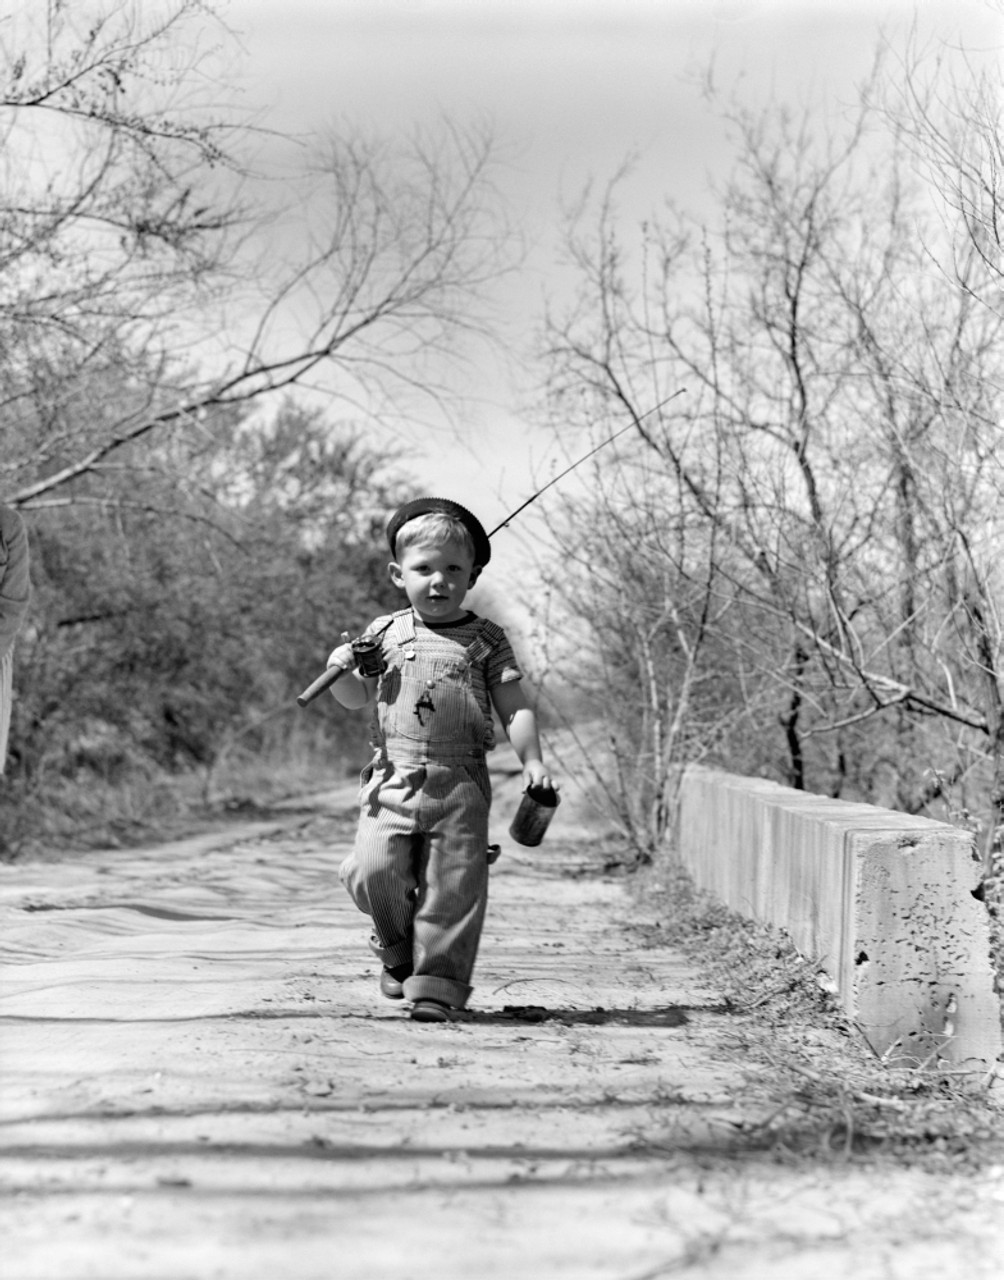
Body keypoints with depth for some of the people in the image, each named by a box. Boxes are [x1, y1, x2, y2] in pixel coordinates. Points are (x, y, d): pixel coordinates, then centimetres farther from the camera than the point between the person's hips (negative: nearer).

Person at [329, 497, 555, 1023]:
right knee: (373, 870, -10)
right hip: (393, 779, 1)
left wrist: (532, 761, -9)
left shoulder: (485, 641, 4)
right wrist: (341, 670, -3)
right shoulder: (384, 633, 8)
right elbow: (356, 699, 18)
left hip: (460, 785, -1)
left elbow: (515, 708, 4)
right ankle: (398, 949, 19)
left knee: (453, 888, -3)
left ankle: (436, 985, 9)